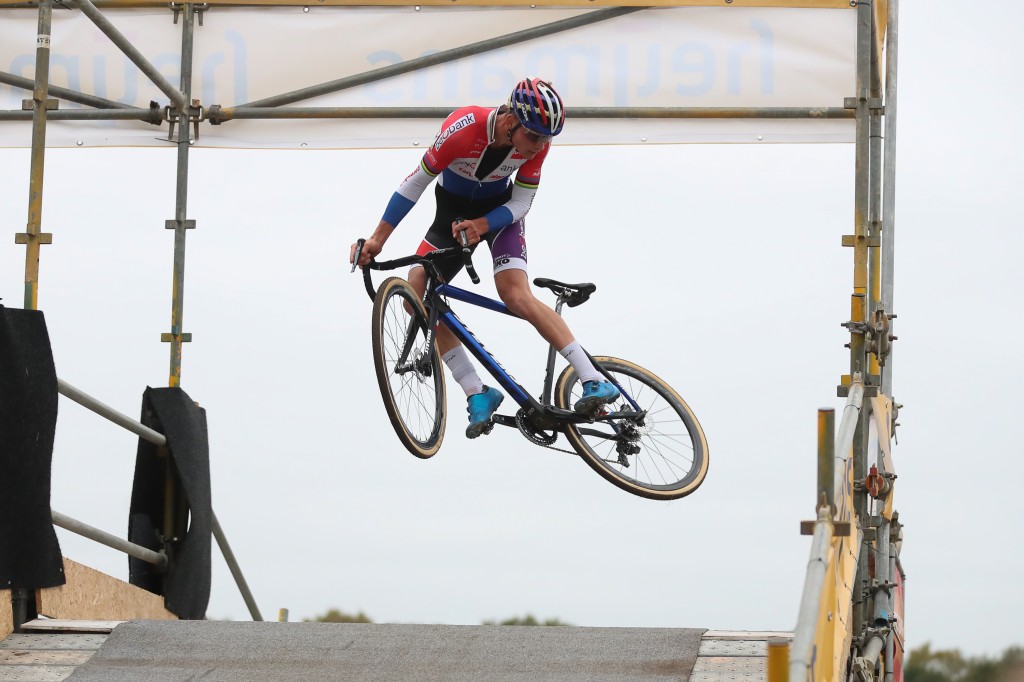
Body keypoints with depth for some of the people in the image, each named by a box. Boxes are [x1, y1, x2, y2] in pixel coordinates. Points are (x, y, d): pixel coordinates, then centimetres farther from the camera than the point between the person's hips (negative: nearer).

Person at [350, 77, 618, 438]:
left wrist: (482, 225, -33)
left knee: (516, 295, -24)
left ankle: (595, 381, -28)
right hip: (453, 212, 1)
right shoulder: (463, 128, -33)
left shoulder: (537, 141, -24)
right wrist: (377, 240, -22)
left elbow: (520, 203, -13)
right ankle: (477, 395, -12)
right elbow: (416, 182, -23)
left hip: (500, 211, -1)